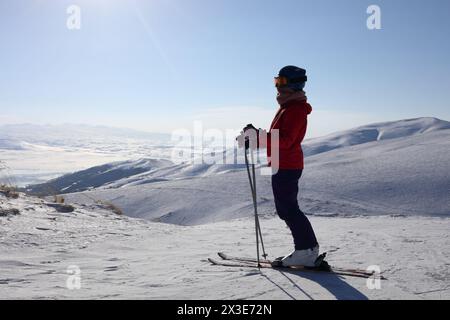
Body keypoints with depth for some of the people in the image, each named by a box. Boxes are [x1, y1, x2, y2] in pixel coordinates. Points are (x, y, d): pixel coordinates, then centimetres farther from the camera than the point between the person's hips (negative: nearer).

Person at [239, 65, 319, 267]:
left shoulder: (295, 109, -16)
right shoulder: (288, 106, 18)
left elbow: (285, 141, -26)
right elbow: (277, 137, 23)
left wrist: (257, 134, -28)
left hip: (286, 167, -11)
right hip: (284, 166, 11)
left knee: (288, 209, -7)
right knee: (286, 209, 15)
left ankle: (307, 250, 0)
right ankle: (305, 248, 21)